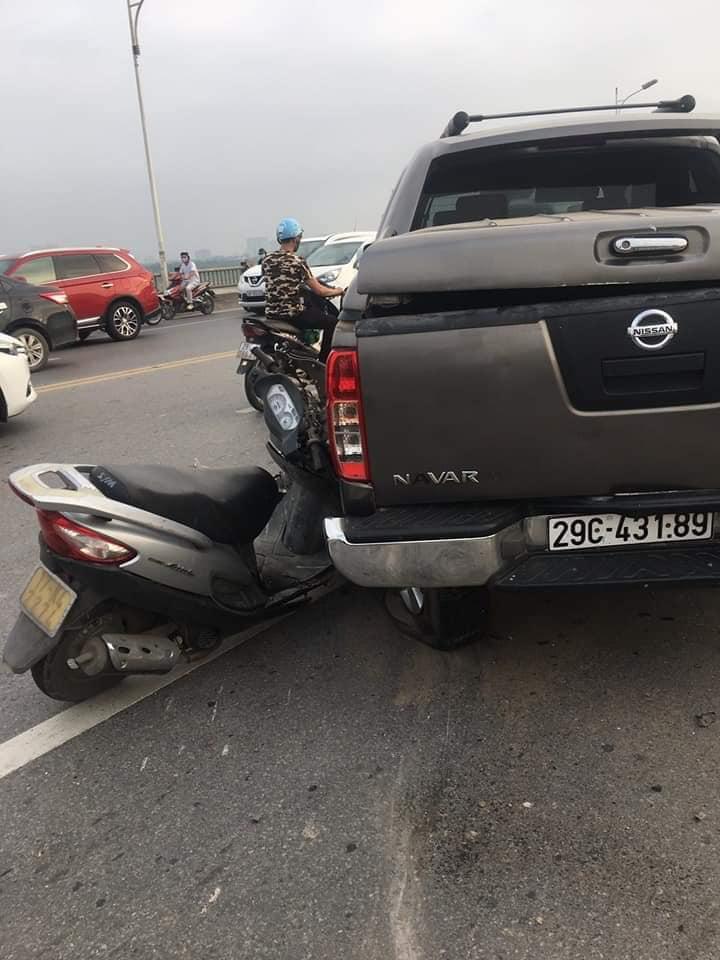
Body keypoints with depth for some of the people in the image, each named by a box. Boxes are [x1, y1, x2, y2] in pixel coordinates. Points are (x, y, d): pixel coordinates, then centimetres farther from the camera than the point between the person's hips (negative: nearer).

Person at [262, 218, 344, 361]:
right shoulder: (297, 262, -13)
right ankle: (324, 363, 5)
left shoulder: (267, 260, 6)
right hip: (293, 314, -7)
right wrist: (337, 291, 10)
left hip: (271, 313, 7)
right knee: (332, 322, 6)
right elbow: (319, 290, -9)